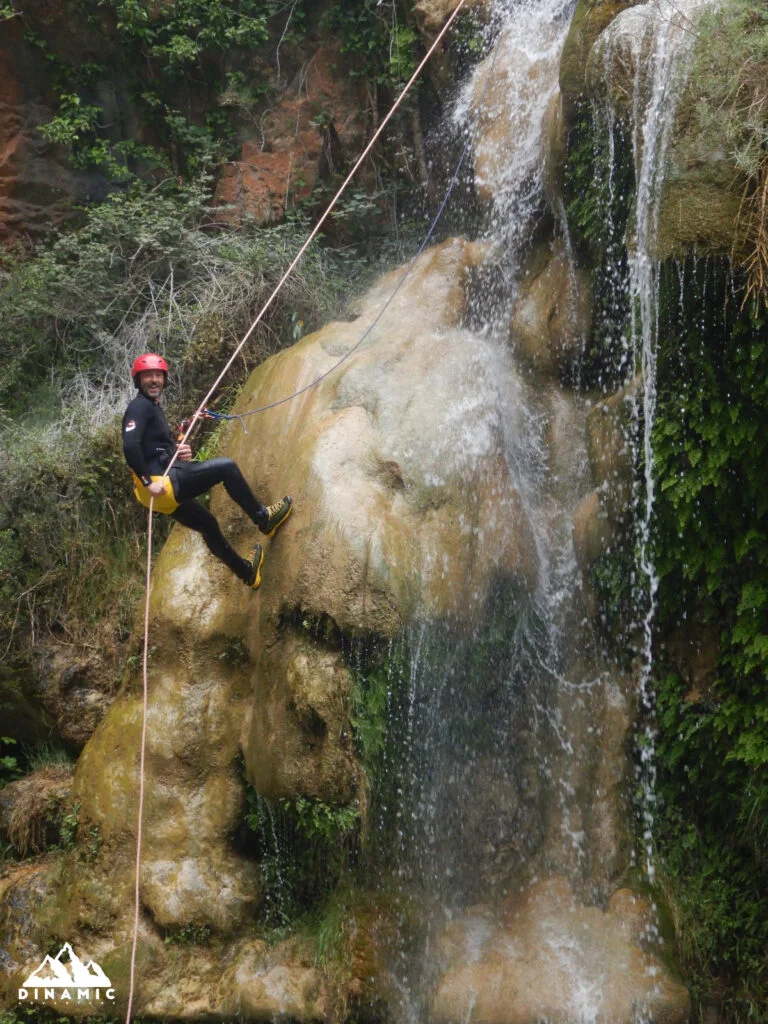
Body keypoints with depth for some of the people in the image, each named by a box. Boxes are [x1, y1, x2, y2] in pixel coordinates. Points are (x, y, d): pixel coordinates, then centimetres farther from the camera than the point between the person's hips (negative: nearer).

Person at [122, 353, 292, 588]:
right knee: (226, 467, -7)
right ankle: (263, 518, 7)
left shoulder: (153, 407, 21)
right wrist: (148, 482, -25)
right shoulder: (140, 407, -10)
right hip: (163, 482, -11)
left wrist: (177, 451, 2)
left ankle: (247, 571, 39)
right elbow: (130, 446, -25)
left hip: (168, 489, 11)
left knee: (208, 524, 24)